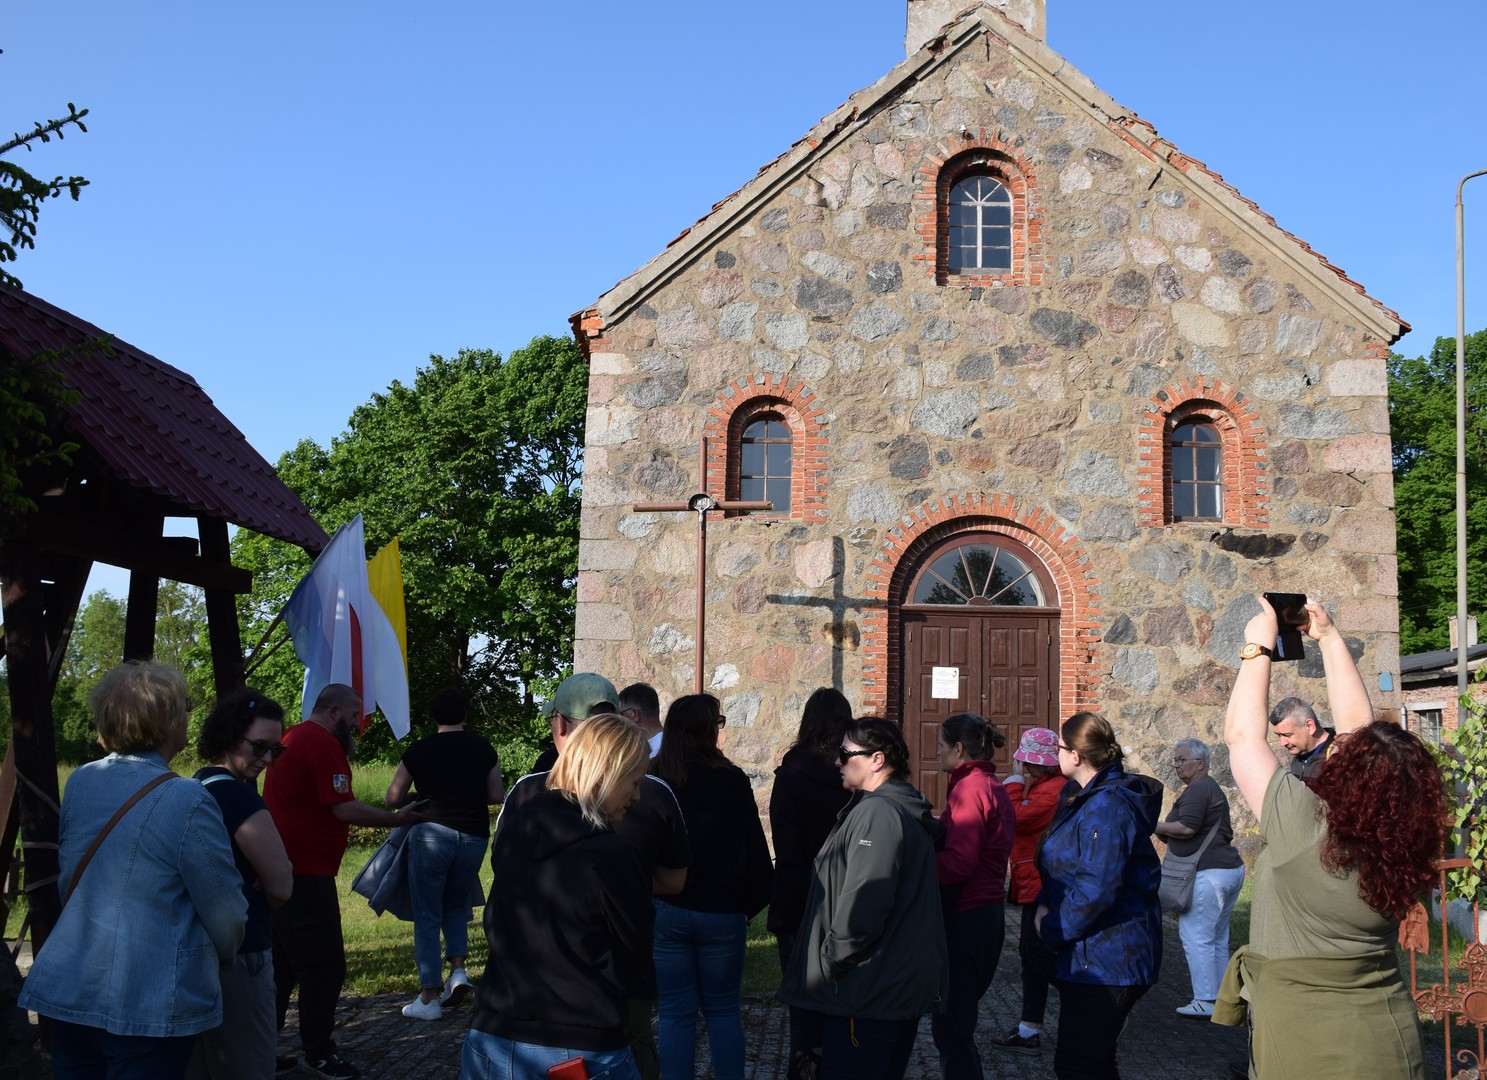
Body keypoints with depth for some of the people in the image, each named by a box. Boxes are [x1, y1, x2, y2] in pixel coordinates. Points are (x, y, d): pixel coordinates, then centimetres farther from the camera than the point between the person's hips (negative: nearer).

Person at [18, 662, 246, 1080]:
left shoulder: (79, 783, 3)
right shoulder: (188, 802, -18)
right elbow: (226, 912, -11)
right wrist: (225, 956, 10)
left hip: (65, 995, 7)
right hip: (147, 1008, -6)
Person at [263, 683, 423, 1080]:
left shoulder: (292, 739, 17)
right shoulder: (324, 745, -14)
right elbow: (344, 809, -18)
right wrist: (397, 819, -11)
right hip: (307, 875, -10)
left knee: (282, 967, 16)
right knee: (325, 968, -1)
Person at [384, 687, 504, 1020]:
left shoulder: (418, 751, 0)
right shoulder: (483, 748, 5)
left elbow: (393, 799, 6)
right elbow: (497, 795, 9)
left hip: (432, 834, -3)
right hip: (474, 838, 3)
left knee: (427, 916, 7)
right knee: (457, 906, 23)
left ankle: (429, 997, 7)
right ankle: (458, 971, 5)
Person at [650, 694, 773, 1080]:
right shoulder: (733, 782, -10)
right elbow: (755, 849, -7)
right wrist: (751, 904, 6)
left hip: (666, 910, 1)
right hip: (722, 912, -1)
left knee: (677, 1012, 9)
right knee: (723, 1009, 14)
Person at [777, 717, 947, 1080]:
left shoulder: (876, 812, -18)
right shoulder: (906, 810, 13)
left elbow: (862, 904, -25)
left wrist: (833, 962, -14)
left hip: (872, 991, -10)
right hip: (904, 983, 10)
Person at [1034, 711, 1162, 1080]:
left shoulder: (1107, 807, -23)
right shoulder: (1080, 797, 12)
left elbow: (1096, 890, -28)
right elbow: (1066, 865, 18)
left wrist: (1052, 930, -15)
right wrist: (1046, 906, 0)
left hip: (1105, 962, -11)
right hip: (1093, 955, 11)